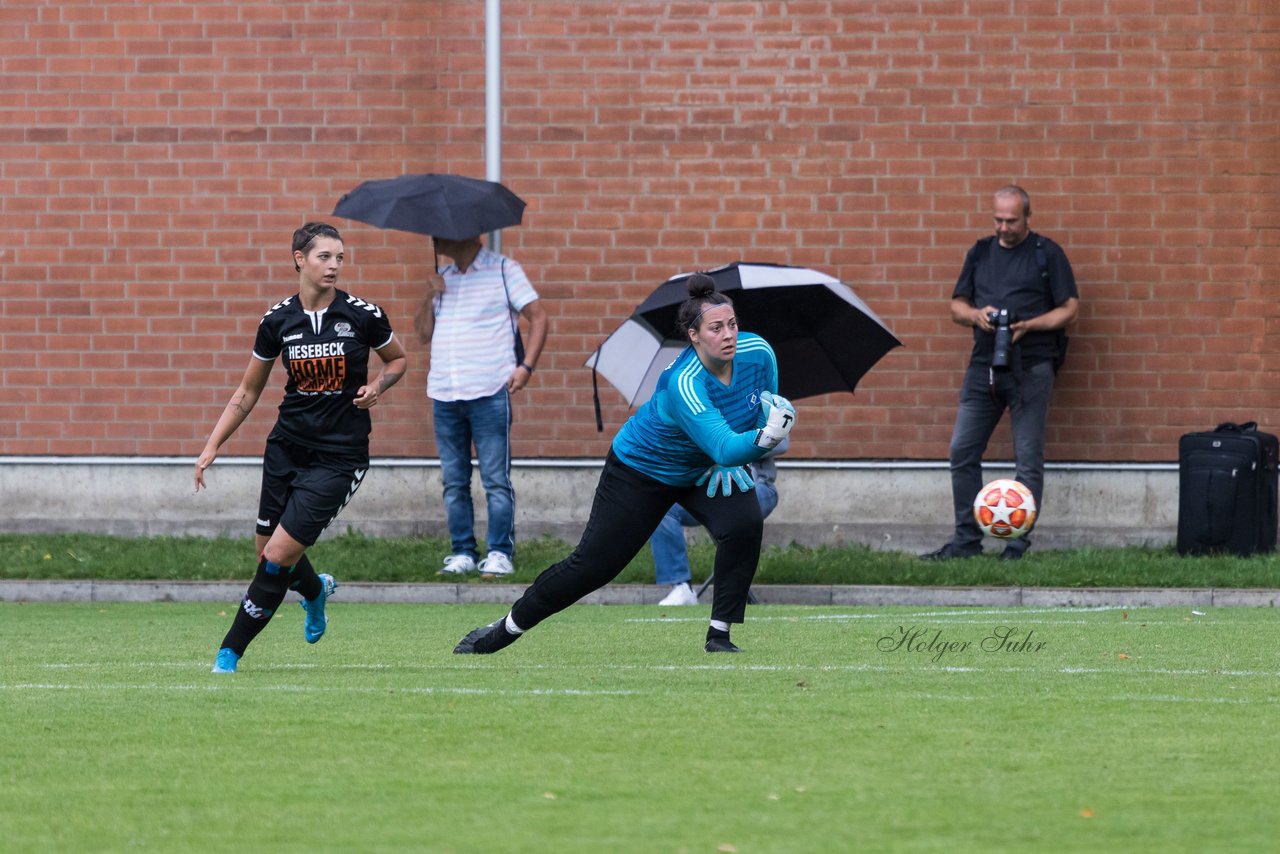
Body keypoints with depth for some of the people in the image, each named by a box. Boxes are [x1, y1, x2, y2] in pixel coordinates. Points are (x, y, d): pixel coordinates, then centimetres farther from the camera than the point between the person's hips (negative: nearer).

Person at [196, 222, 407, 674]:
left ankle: (230, 652, 0)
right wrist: (212, 446, 3)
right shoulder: (277, 320, -1)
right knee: (267, 549, 10)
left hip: (338, 455, -4)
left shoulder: (363, 316, -8)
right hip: (287, 446, 4)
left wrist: (376, 387, -10)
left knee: (278, 556, -11)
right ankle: (315, 590, 45)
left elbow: (397, 359, 11)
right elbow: (248, 392, 8)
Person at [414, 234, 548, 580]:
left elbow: (538, 318, -1)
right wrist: (432, 296, 1)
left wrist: (526, 366, -10)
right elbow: (425, 333, 17)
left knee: (496, 480, -5)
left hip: (489, 395, -6)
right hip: (444, 395, 6)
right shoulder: (442, 278, 17)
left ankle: (500, 554, -3)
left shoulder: (503, 270, 1)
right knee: (454, 482, 6)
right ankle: (462, 553, 11)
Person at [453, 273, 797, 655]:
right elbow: (724, 447, -48)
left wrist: (731, 462, -8)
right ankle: (505, 629, 19)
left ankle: (719, 635, -12)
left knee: (745, 524, -24)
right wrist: (764, 438, -67)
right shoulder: (683, 386, -38)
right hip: (641, 469, -5)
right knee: (592, 565, -2)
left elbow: (767, 407, 2)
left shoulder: (757, 352, -20)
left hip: (702, 471, 5)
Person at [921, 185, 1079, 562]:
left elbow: (1069, 309, 0)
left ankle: (1018, 544, 0)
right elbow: (957, 305, 18)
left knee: (1028, 458, -4)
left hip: (1030, 368, -5)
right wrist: (976, 315, -5)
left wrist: (1028, 325, -14)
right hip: (984, 365, 5)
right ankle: (966, 539, 7)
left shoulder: (1047, 254, 3)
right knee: (962, 451, 0)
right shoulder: (980, 253, 16)